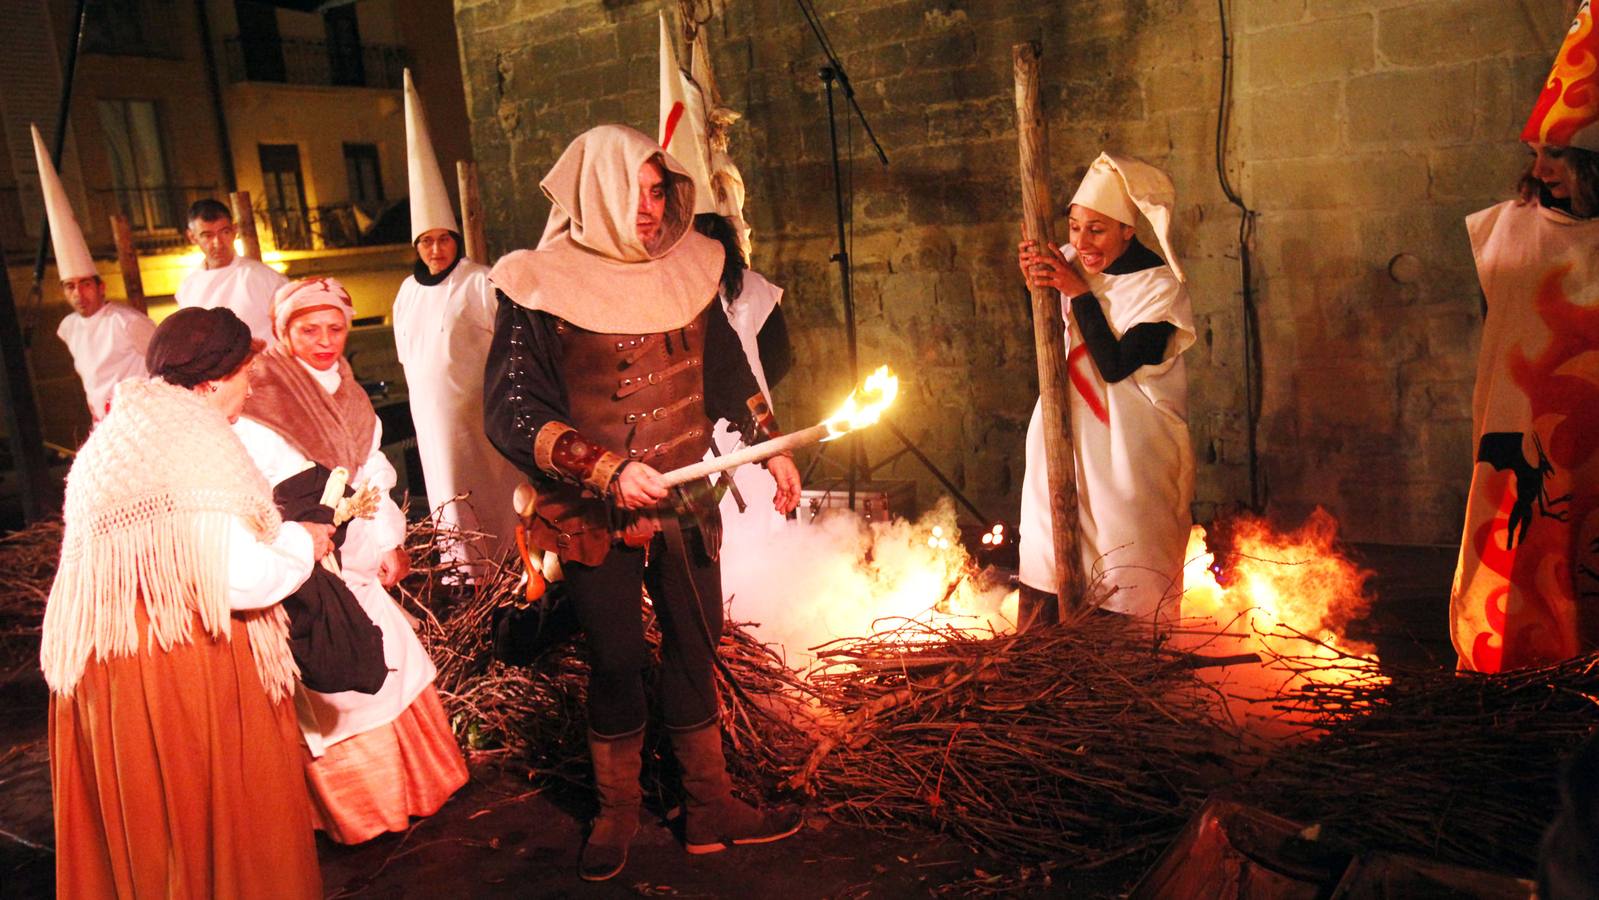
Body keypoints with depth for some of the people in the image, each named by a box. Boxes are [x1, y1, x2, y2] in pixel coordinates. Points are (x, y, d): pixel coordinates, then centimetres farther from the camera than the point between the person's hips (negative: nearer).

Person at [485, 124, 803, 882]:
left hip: (684, 504, 4)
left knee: (695, 650, 11)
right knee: (615, 663, 8)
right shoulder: (539, 288, -12)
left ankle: (709, 806, 26)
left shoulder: (684, 267, 3)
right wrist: (608, 472, -23)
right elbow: (510, 412, -15)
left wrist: (769, 445, 13)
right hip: (596, 515, -4)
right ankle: (615, 816, 28)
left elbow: (724, 366, 16)